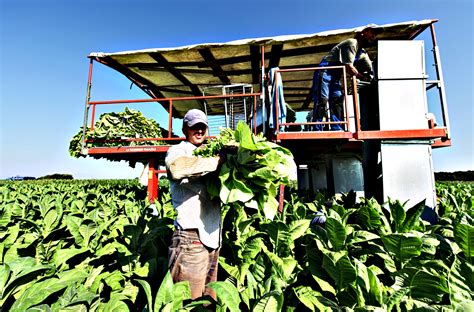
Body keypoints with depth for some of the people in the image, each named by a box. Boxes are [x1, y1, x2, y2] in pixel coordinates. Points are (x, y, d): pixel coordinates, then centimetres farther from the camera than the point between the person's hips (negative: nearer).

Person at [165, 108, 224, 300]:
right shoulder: (178, 150, -1)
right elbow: (176, 168, -26)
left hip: (212, 235, 7)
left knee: (209, 298, 16)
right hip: (191, 237, -7)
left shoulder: (208, 154, 19)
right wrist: (218, 161, -19)